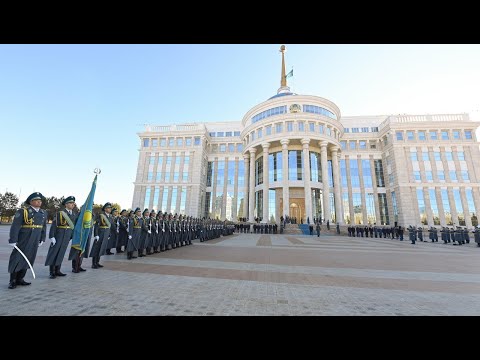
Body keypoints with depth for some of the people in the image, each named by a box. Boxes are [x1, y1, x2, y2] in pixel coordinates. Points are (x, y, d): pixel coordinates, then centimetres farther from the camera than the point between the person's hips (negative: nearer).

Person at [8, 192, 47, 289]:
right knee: (17, 259, 2)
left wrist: (42, 239, 11)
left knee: (28, 259, 9)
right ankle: (12, 281, 14)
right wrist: (13, 240, -16)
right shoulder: (22, 211, -9)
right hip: (23, 239, -5)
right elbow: (15, 226, -12)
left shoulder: (43, 213, 7)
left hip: (35, 240, 5)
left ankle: (20, 279, 20)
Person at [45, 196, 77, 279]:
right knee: (54, 253, 2)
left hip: (67, 237, 5)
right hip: (58, 235, -5)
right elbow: (53, 225, -11)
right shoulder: (59, 213, -8)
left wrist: (73, 237, 9)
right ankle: (52, 272, 10)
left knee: (61, 253, 11)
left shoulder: (74, 215, 7)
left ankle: (57, 271, 20)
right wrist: (52, 237, -16)